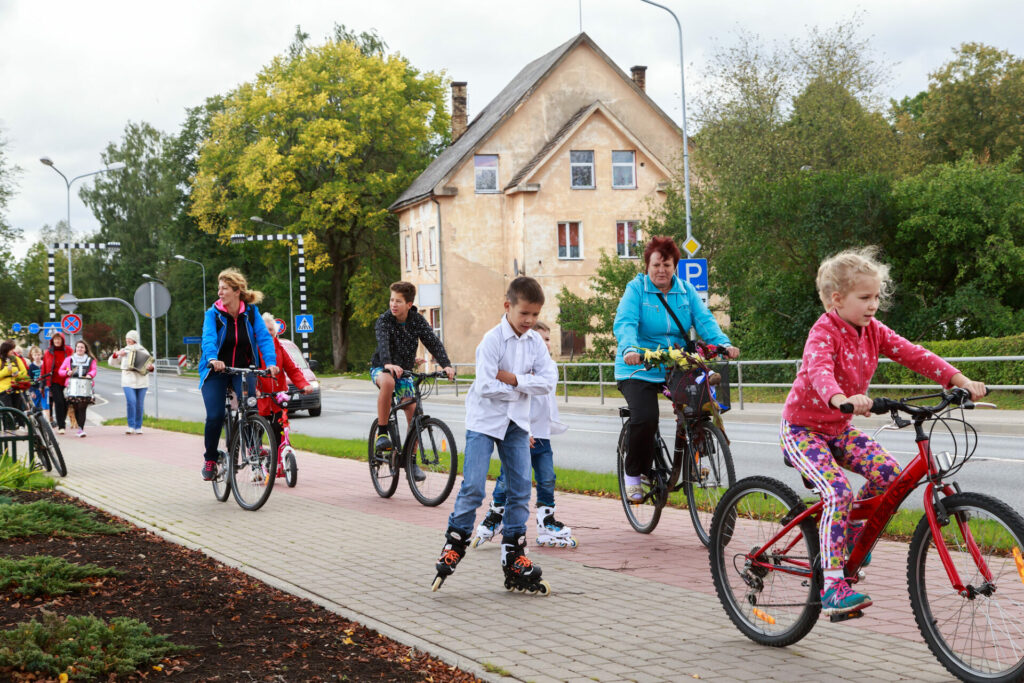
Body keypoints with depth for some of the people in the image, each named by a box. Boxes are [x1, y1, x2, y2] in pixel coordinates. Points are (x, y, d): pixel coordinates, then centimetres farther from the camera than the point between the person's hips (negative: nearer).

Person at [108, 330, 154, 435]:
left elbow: (149, 365, 9)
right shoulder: (124, 351, 14)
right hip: (128, 382, 0)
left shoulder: (143, 352, 10)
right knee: (131, 402, -18)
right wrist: (116, 354, -1)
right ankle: (131, 426, -12)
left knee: (139, 404, 0)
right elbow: (111, 362, 16)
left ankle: (138, 427, 10)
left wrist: (150, 367, -14)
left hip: (141, 382, 0)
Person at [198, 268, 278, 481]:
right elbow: (209, 338, -24)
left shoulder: (251, 312, -4)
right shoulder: (213, 313, -8)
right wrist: (212, 359, -45)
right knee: (215, 416, -13)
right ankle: (210, 460, 7)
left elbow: (264, 337, -13)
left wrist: (271, 362, -31)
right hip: (216, 371, -1)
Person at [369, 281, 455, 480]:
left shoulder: (417, 320, -7)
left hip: (404, 371, 4)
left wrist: (446, 365, -35)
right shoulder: (384, 320, -17)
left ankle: (411, 461, 8)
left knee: (413, 415, -6)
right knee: (388, 382, -40)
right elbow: (383, 342, -36)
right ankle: (382, 433, -27)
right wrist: (388, 364, -56)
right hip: (381, 369, -4)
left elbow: (433, 342, -18)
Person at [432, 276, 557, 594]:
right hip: (484, 421, -5)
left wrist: (513, 378, -18)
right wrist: (523, 388, -11)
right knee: (473, 487, -11)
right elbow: (486, 386, -22)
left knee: (521, 490, 2)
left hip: (517, 424, 5)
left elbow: (548, 381, -7)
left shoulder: (535, 342, 3)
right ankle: (454, 543, 7)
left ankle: (514, 560, 9)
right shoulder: (493, 340, -14)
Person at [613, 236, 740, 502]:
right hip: (639, 369, -4)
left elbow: (704, 320, -3)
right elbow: (625, 323, -18)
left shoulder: (685, 290, 8)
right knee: (645, 418, -23)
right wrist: (630, 349, -39)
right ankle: (634, 474, 1)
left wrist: (723, 343, -22)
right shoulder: (636, 289, -4)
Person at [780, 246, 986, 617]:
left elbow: (913, 354, -7)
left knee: (888, 471, -13)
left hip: (839, 427, 7)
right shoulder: (823, 333, -23)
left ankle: (853, 535, 11)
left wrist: (960, 380, -20)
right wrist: (841, 399, -64)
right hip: (802, 428, -7)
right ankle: (833, 588, -23)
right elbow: (819, 370, -42)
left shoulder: (872, 330, -1)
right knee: (839, 492, -25)